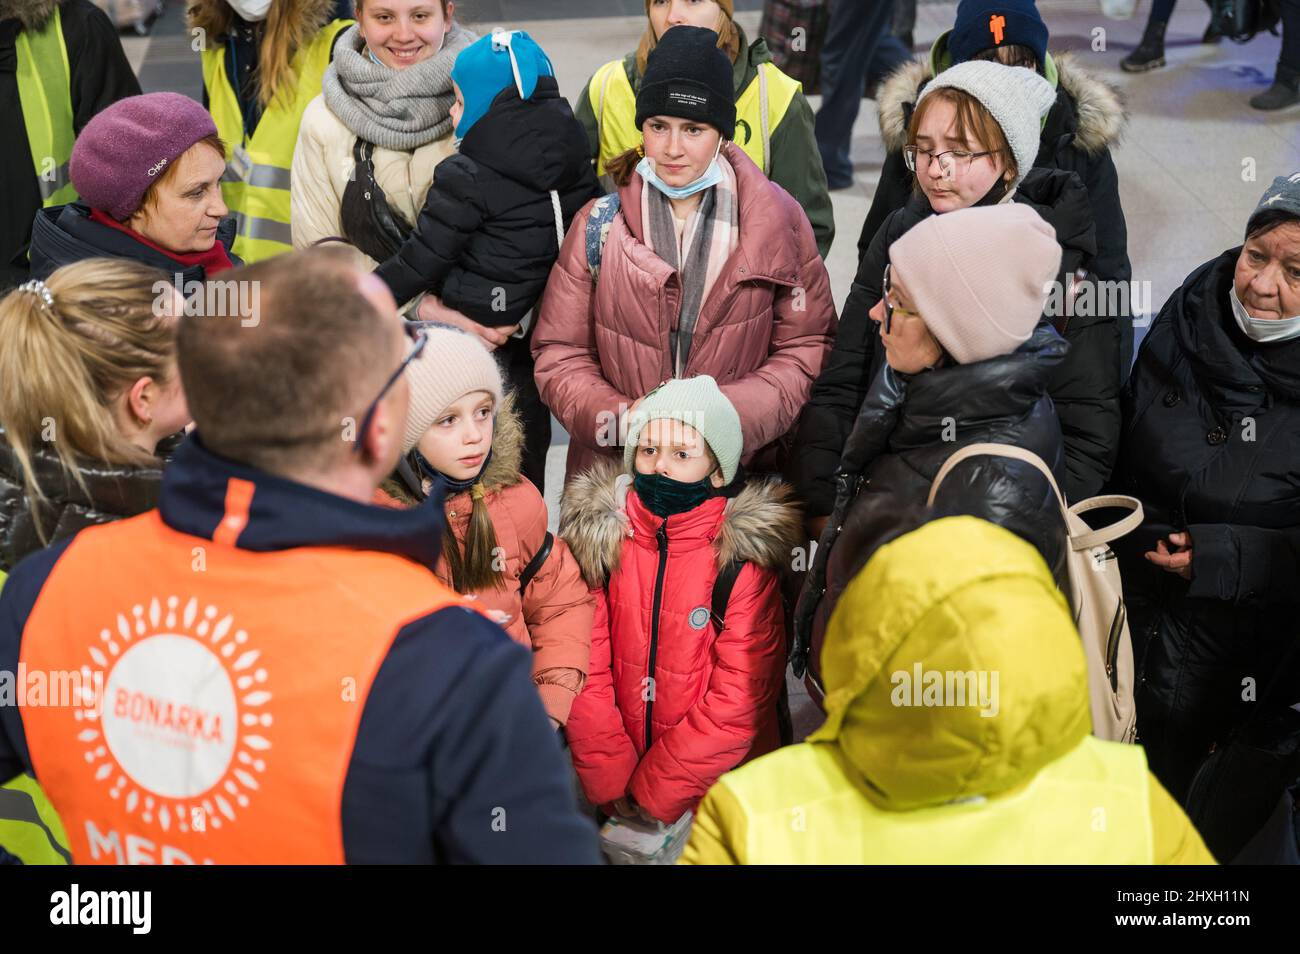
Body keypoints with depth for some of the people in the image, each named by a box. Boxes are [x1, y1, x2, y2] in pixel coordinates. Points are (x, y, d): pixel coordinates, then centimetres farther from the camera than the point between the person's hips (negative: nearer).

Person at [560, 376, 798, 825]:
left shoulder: (745, 557, -7)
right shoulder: (597, 536, 0)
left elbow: (737, 702, -9)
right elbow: (585, 667, -2)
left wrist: (651, 794, -10)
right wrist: (609, 784, -9)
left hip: (720, 786, -2)